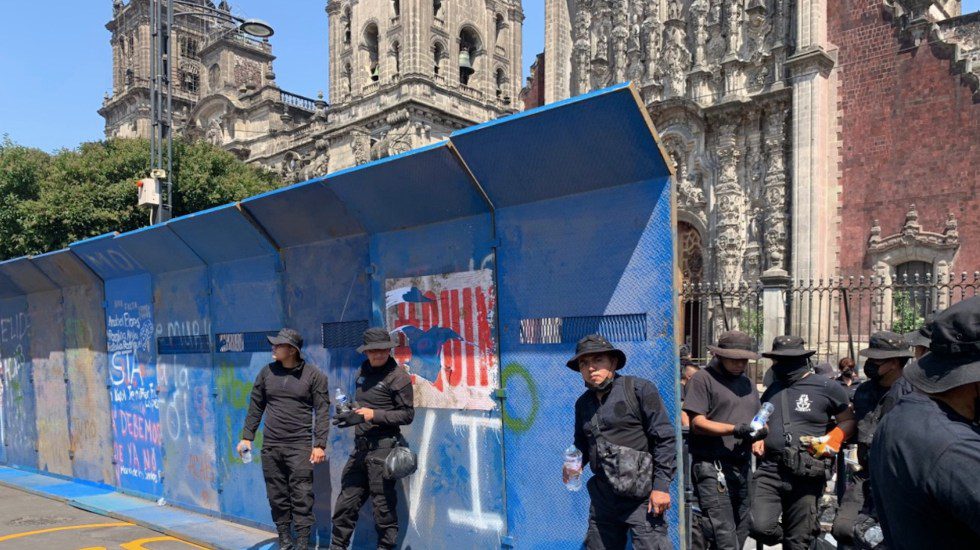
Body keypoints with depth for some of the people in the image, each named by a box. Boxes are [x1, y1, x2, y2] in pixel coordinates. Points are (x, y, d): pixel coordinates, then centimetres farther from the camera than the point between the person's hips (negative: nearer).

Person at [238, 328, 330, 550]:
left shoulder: (314, 375, -4)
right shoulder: (267, 372, 7)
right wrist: (247, 437, 10)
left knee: (302, 496, -3)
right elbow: (256, 406, 13)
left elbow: (322, 411, -5)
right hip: (271, 446, 4)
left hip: (300, 446, -4)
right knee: (277, 495, 10)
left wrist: (320, 444, -10)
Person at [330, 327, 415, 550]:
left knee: (383, 504, 2)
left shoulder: (398, 376, -10)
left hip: (383, 447, -7)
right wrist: (352, 415, 4)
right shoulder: (364, 370, 12)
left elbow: (407, 414, -11)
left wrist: (373, 415, -18)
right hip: (360, 446, 7)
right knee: (346, 501, 14)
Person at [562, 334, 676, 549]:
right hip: (603, 496, 6)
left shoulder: (639, 389, -6)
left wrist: (661, 486, -13)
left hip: (641, 494, -6)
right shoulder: (583, 403, 13)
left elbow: (664, 438, -8)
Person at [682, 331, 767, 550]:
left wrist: (760, 435, 1)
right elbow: (698, 423, -11)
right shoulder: (703, 379, -3)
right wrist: (735, 430, -22)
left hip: (742, 467, 8)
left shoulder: (747, 383, 21)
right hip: (713, 467, -8)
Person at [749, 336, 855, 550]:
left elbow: (848, 420, 6)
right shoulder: (771, 390, 17)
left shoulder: (826, 387, 1)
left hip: (805, 474, -3)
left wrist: (829, 441, -9)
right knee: (760, 527, -11)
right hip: (769, 469, 3)